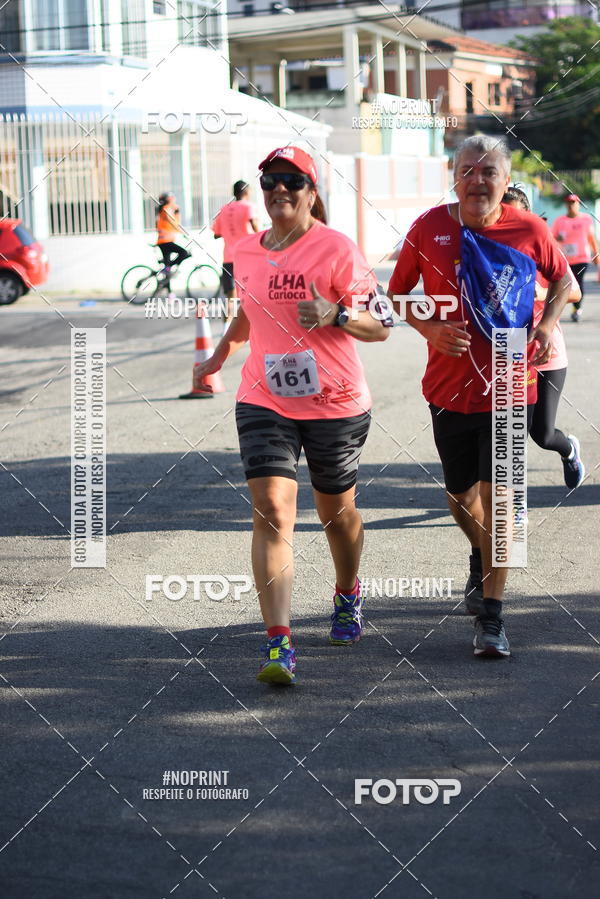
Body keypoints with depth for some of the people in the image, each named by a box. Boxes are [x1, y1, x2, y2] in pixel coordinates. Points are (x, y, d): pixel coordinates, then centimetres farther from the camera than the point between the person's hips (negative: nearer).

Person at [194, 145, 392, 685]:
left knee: (336, 511, 15)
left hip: (336, 404, -2)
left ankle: (348, 596, 46)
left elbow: (382, 326, -8)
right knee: (271, 511, -14)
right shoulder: (246, 252, 7)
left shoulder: (336, 248, -9)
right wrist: (222, 351, 26)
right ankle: (279, 645, -18)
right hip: (265, 402, 2)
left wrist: (336, 315, -24)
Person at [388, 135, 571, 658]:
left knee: (497, 497, -9)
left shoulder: (529, 230, -5)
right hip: (449, 385, 2)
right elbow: (396, 294, 6)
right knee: (461, 496, 15)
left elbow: (563, 281, 12)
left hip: (509, 385, -2)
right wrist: (430, 328, -13)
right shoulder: (429, 228, -4)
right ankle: (480, 557, 48)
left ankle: (491, 617, -1)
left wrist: (547, 325, -7)